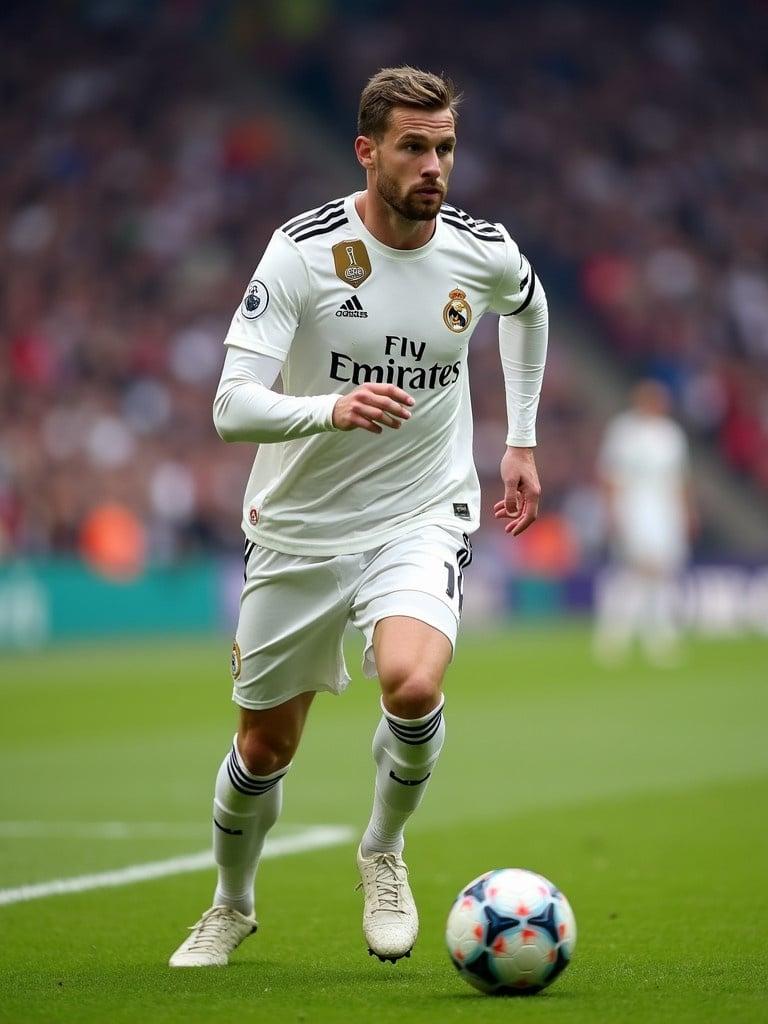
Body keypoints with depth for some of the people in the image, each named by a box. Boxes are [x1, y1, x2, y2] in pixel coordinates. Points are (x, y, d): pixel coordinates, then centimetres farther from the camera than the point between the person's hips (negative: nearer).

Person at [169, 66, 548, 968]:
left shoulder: (483, 252, -6)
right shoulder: (304, 250, -17)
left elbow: (527, 308, 22)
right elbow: (232, 406, -24)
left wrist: (522, 439, 20)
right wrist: (333, 409, -42)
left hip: (422, 518, 1)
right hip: (300, 526, -1)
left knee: (413, 685, -29)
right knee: (265, 746, 10)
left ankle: (383, 852, 1)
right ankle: (232, 907, 40)